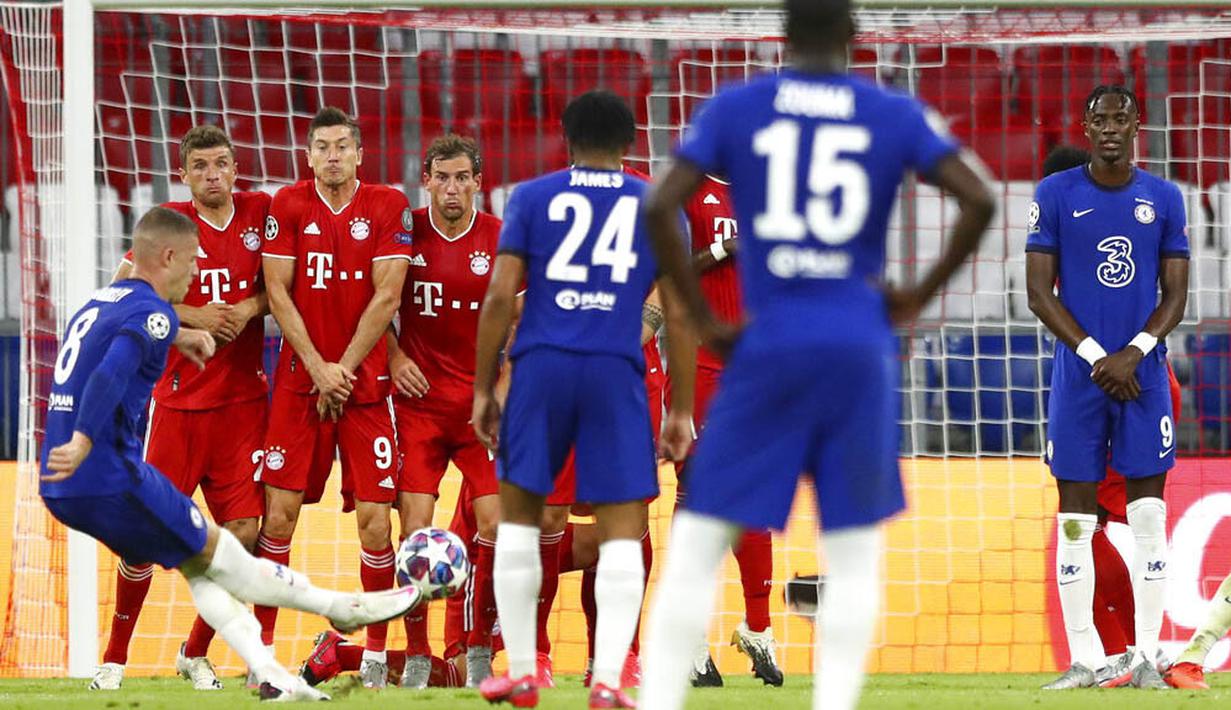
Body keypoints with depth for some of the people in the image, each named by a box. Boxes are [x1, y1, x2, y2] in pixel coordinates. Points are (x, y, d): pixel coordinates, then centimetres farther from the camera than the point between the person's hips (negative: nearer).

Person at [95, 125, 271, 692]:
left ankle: (195, 654, 14)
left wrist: (250, 308, -9)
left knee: (245, 532, -4)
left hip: (244, 400, 2)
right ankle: (115, 658, 11)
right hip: (178, 399, -2)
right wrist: (191, 316, -13)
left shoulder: (260, 213, 4)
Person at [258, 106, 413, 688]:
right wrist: (317, 367, -9)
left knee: (373, 518, -5)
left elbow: (387, 296, -5)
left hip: (366, 381, -1)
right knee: (279, 512, -4)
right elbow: (278, 292, -1)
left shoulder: (388, 207, -1)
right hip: (300, 378, 1)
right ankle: (263, 646, 2)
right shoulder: (288, 206, 2)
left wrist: (344, 368, -9)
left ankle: (376, 654, 4)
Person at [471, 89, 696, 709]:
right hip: (617, 375, 0)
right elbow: (679, 315, 6)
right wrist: (681, 412, 11)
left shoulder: (533, 198, 9)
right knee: (622, 529, 3)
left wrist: (483, 389, 7)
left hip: (541, 364, 0)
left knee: (519, 513, 14)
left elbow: (500, 297, 1)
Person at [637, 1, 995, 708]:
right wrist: (919, 296, 4)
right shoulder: (897, 114, 5)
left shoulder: (734, 107, 4)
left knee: (696, 548, 4)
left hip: (769, 345, -1)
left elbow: (660, 207, -7)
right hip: (860, 350, 1)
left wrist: (704, 319, -1)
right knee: (857, 554, 10)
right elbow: (980, 201, -6)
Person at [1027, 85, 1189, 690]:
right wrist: (1095, 355, -11)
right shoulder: (1055, 196, 1)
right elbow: (1039, 292, -1)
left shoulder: (1163, 199, 6)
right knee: (1076, 516, -1)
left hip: (1142, 372, 1)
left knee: (1147, 513, -2)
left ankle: (1148, 657, 1)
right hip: (1078, 375, -1)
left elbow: (1175, 296, 6)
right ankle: (1083, 659, 3)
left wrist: (1133, 354, -11)